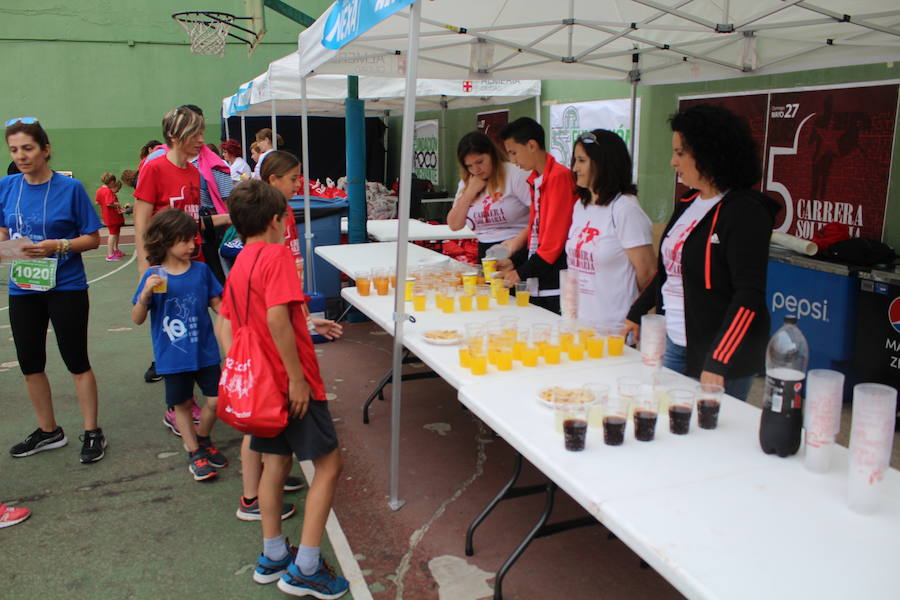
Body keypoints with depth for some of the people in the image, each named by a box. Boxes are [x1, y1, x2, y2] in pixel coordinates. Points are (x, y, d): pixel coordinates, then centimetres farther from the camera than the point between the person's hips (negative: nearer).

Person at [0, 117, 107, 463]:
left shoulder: (70, 188, -10)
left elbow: (93, 239, -7)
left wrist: (57, 246, -22)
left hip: (65, 288, -5)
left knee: (76, 361, 2)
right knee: (29, 363, 13)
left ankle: (92, 433, 15)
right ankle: (48, 431, 30)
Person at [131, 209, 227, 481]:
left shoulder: (201, 270, -2)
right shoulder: (153, 276, -8)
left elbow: (217, 303, 8)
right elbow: (137, 319, -5)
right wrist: (145, 295, -22)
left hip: (205, 351, 2)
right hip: (173, 355, -1)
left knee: (216, 400, 3)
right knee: (181, 404, 12)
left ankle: (203, 439, 32)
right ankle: (194, 452, 31)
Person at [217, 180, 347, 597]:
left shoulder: (239, 264, 10)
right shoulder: (277, 255, -16)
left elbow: (224, 324, 11)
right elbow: (277, 317, -27)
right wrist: (297, 376, -22)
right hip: (293, 383, -9)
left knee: (276, 461, 18)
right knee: (329, 464, 1)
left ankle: (272, 557, 30)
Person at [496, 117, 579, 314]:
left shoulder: (560, 176, -13)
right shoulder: (534, 180, 14)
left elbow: (555, 237, -16)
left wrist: (521, 272, -11)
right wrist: (514, 262, 8)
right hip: (537, 283, 8)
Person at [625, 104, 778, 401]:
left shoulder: (744, 211, -14)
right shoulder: (688, 204, 11)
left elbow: (749, 295, -19)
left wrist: (718, 363, -24)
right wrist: (635, 315, 17)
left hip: (720, 353, -7)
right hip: (672, 343, 8)